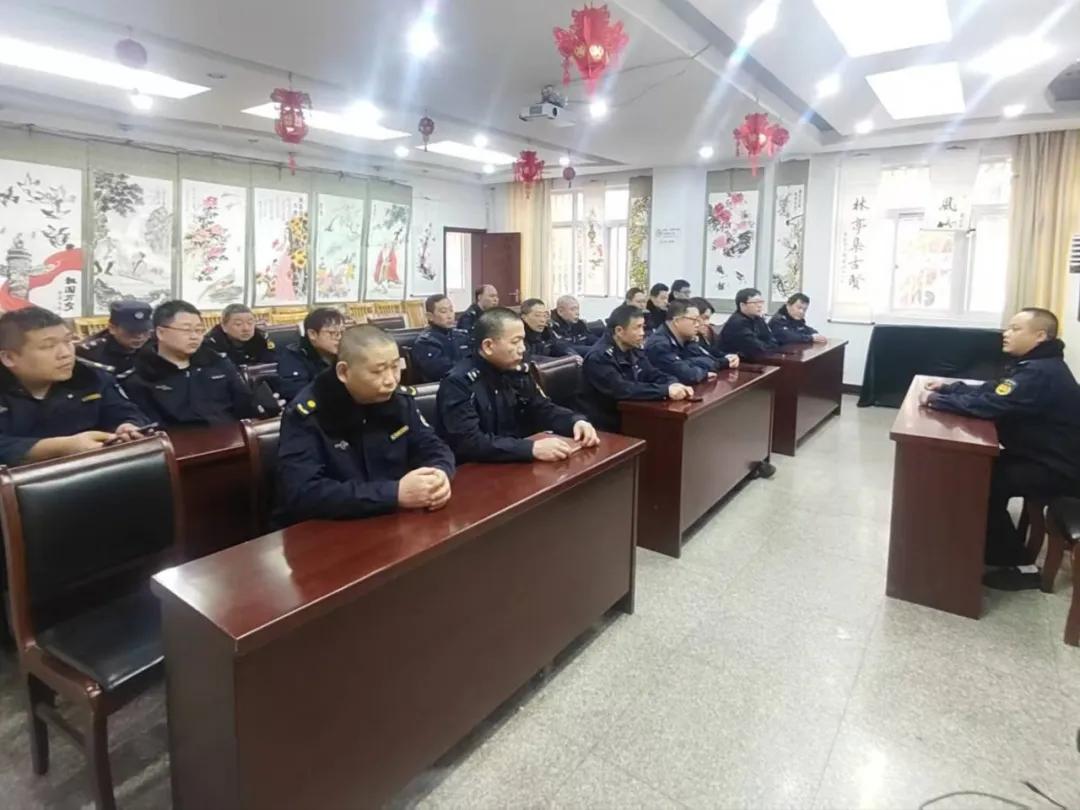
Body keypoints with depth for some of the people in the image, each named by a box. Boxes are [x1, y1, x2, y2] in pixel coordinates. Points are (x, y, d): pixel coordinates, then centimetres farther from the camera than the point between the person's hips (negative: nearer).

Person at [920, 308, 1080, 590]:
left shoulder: (1041, 373, -26)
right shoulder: (1033, 365, 9)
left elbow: (988, 405, -33)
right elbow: (989, 391, 12)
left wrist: (936, 400, -23)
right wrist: (947, 388, -1)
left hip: (1057, 468, -10)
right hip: (1040, 455, 10)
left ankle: (1019, 566, -1)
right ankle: (999, 549, 21)